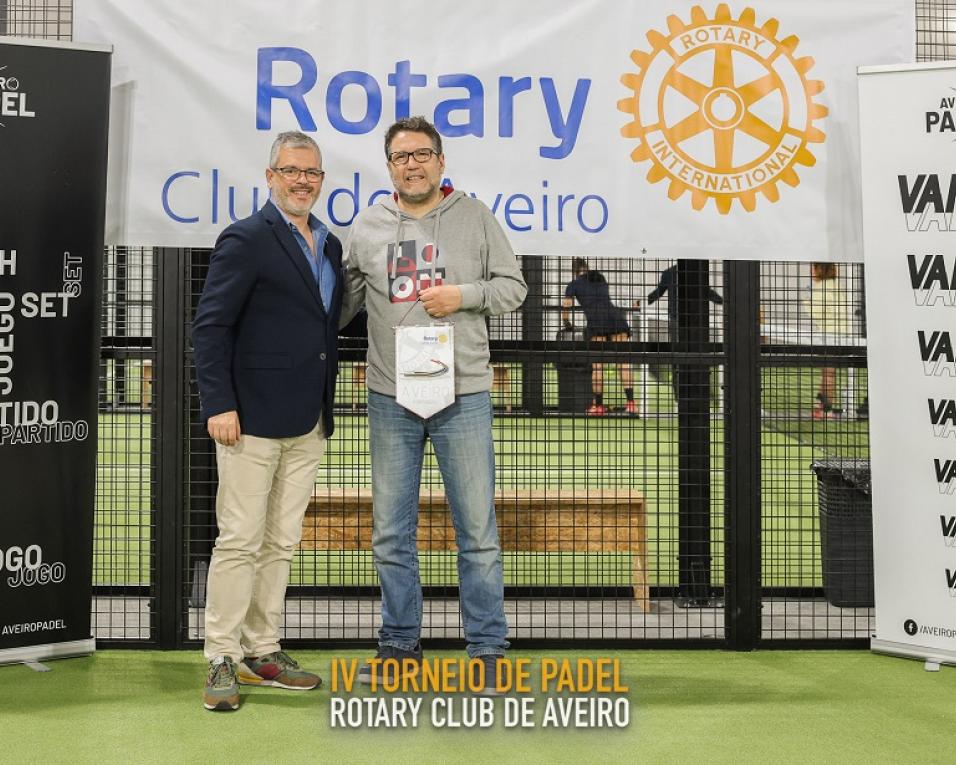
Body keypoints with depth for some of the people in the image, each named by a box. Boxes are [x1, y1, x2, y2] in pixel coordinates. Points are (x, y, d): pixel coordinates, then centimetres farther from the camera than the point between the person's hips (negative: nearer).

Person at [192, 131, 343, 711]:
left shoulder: (330, 245, 14)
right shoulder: (247, 240, -8)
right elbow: (210, 326, -11)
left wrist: (326, 407, 15)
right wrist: (219, 404, -17)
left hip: (308, 424, 7)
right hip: (253, 420, -7)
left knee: (281, 543, 11)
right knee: (240, 540, -4)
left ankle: (262, 653, 19)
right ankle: (223, 660, 4)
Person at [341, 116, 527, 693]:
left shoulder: (475, 217, 2)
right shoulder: (368, 227, 7)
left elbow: (513, 286, 4)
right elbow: (343, 300, 14)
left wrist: (464, 295, -11)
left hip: (463, 395, -2)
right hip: (391, 399, 2)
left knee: (478, 532, 2)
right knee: (392, 534, 8)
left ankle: (488, 651, 11)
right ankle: (401, 646, 21)